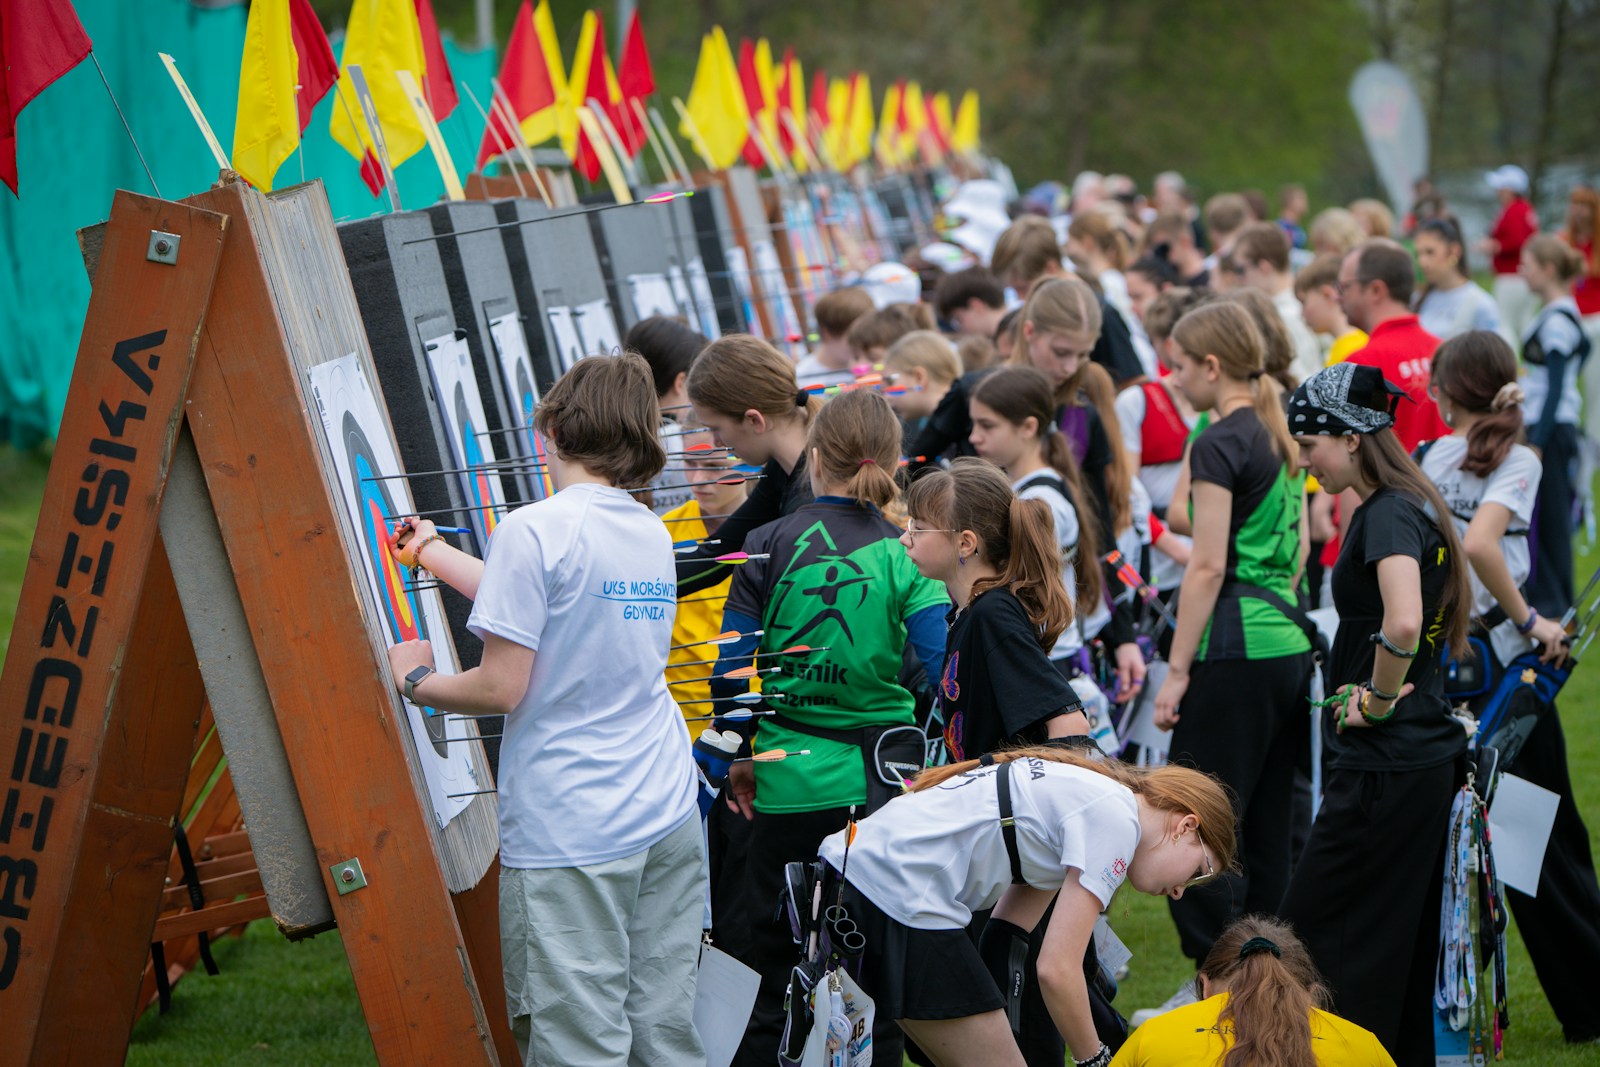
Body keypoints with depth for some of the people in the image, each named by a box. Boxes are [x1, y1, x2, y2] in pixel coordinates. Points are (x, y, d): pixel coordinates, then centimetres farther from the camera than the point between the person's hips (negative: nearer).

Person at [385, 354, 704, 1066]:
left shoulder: (534, 531, -12)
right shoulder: (651, 532, 11)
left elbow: (501, 687, -13)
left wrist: (416, 680, 7)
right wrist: (430, 552, 37)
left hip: (570, 829, -7)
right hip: (668, 816, 7)